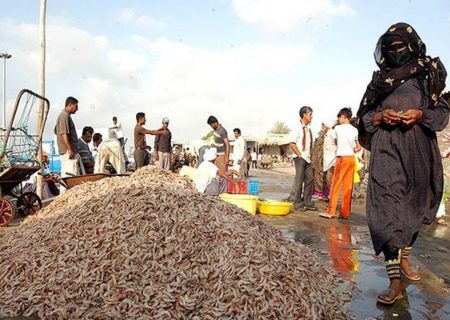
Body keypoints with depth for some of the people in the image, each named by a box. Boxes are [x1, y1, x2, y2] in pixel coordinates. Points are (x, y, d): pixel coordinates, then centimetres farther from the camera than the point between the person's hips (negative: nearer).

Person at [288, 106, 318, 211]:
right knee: (299, 180, -3)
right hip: (300, 158, -7)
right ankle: (297, 203, 6)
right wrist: (299, 155, -14)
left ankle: (307, 202, 15)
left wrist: (310, 154, 11)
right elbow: (292, 143, -16)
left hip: (308, 158, 7)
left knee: (310, 179, 7)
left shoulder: (309, 128, 13)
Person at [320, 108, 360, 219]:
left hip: (342, 158, -4)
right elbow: (359, 147, 8)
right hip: (351, 158, 4)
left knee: (336, 185, -2)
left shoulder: (338, 128, -3)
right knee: (348, 186, 5)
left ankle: (331, 211, -2)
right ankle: (345, 213, 9)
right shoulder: (355, 130, 7)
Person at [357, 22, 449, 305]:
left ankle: (404, 259, 32)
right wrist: (380, 116, -10)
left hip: (418, 149, 2)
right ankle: (396, 282, -15)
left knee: (413, 207, 10)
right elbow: (364, 116, 11)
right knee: (387, 207, -14)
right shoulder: (380, 80, 14)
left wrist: (421, 114, -12)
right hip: (387, 149, -1)